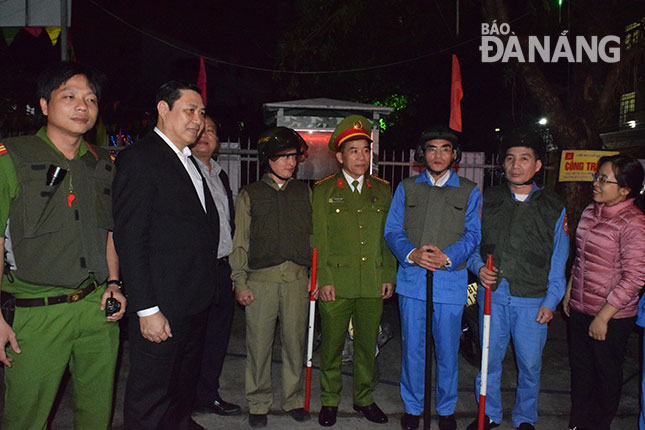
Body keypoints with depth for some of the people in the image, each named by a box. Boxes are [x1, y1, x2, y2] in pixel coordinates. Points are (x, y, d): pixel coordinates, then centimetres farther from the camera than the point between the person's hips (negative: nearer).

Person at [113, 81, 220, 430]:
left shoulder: (188, 161, 15)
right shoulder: (139, 158, -13)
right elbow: (130, 241, -18)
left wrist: (207, 290, 12)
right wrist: (147, 309, -21)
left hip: (195, 304, 9)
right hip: (162, 308, -9)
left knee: (186, 380, 24)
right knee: (149, 401, 5)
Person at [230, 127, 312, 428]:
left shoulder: (304, 192, 12)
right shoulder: (249, 195, 7)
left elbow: (314, 236, 13)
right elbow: (240, 242, 5)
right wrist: (240, 282, -1)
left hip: (297, 278, 2)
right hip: (261, 279, -1)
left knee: (295, 341, 7)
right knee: (259, 343, 3)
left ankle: (293, 399, 24)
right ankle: (258, 403, 19)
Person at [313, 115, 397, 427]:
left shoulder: (382, 190, 10)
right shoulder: (324, 190, 2)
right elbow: (318, 238, -1)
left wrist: (389, 276, 5)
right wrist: (323, 279, -7)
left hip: (373, 284, 3)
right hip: (336, 283, -2)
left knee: (367, 345, 13)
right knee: (331, 346, 7)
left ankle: (364, 398, 31)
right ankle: (330, 400, 25)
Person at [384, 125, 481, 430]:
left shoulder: (469, 191, 7)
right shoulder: (406, 188, 10)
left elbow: (473, 234, 0)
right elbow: (392, 230, 4)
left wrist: (447, 256, -17)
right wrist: (412, 253, -15)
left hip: (450, 281, 0)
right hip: (412, 279, 1)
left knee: (447, 350, 8)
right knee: (412, 348, 8)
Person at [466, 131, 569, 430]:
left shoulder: (554, 207, 3)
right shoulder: (487, 200, 5)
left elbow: (558, 260, 4)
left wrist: (550, 301, -1)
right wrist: (478, 267, -10)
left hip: (532, 299, -1)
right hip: (492, 293, 1)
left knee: (530, 363, 9)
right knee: (489, 358, 11)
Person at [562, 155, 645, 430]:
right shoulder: (591, 212, 5)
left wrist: (603, 317, -18)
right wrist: (569, 292, 16)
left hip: (612, 315, -7)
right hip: (580, 309, 7)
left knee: (606, 373, 12)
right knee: (580, 368, 18)